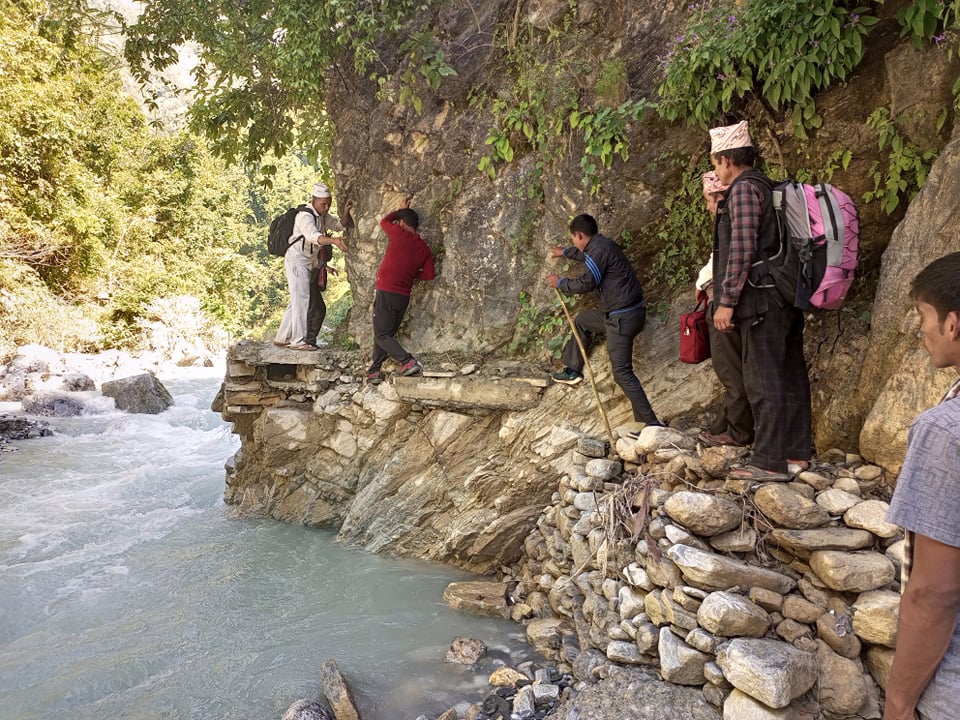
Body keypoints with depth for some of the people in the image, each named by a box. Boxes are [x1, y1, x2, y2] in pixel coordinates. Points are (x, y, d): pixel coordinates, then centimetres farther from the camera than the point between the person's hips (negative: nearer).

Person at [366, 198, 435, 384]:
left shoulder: (400, 235, -7)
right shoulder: (424, 248, 7)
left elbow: (384, 221, 13)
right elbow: (429, 274, 3)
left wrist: (401, 209, 27)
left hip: (387, 293, -7)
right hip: (404, 297, 7)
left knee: (382, 336, -5)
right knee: (385, 334, 17)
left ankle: (409, 362, -22)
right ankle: (374, 371, 20)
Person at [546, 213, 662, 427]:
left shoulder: (600, 249, -16)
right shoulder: (598, 245, 15)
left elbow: (587, 283, -21)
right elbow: (585, 255, 39)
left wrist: (560, 283, -4)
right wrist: (565, 252, 55)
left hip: (623, 317, -11)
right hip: (614, 313, 11)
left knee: (622, 373, -13)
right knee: (582, 320, 30)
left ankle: (650, 423, -13)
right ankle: (573, 371, 40)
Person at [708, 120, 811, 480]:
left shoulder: (744, 188, -10)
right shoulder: (769, 186, 19)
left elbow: (742, 248, -18)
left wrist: (726, 301, -17)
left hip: (762, 299, -10)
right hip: (787, 297, 10)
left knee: (763, 381, -6)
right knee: (790, 375, 12)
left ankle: (770, 461, -2)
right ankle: (796, 453, 20)